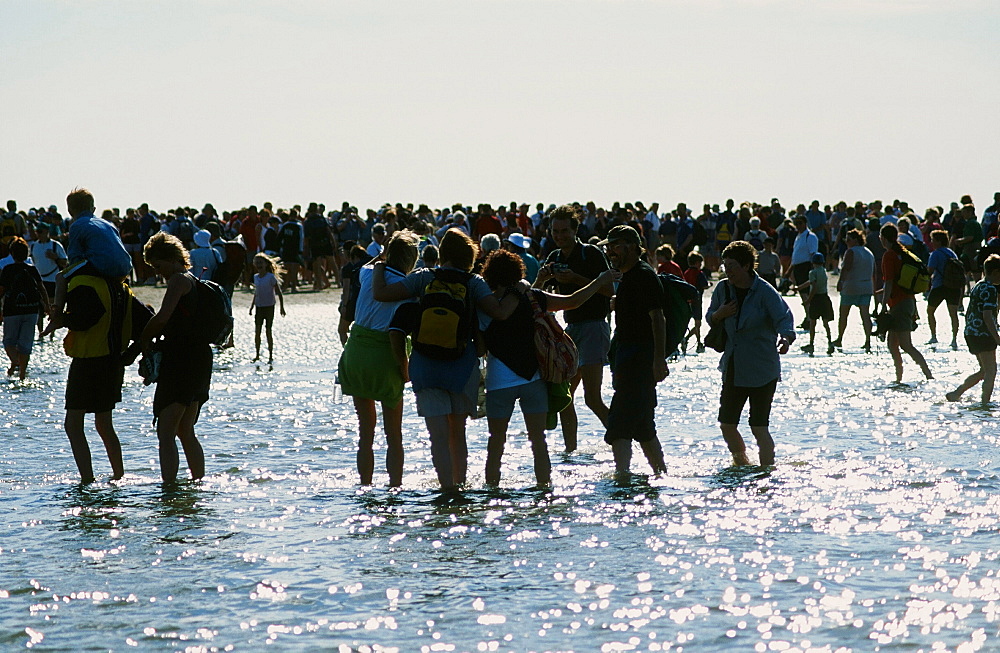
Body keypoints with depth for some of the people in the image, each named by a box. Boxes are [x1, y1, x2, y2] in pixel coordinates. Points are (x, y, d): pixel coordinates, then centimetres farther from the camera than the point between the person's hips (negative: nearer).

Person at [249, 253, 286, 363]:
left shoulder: (271, 277, -10)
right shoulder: (256, 277, 7)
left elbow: (279, 293, -6)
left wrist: (282, 307, -8)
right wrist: (251, 307, 17)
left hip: (269, 307, -5)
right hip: (259, 307, 5)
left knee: (268, 331, -3)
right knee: (257, 331, 2)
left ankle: (270, 356, 4)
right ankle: (257, 355, 10)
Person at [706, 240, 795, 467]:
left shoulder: (765, 292, -11)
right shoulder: (723, 289, 6)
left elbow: (784, 317, -22)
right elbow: (710, 318, 18)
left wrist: (785, 338, -43)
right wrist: (719, 314, -6)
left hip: (761, 370, -6)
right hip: (733, 369, 6)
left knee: (759, 427, -8)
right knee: (726, 425, 9)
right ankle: (742, 465, 32)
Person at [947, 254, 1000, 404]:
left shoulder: (977, 287, 16)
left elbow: (968, 313, 22)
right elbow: (987, 316, -21)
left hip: (971, 334, 10)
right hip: (983, 335, -10)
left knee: (984, 371, 17)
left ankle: (955, 393, 17)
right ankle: (985, 402, -5)